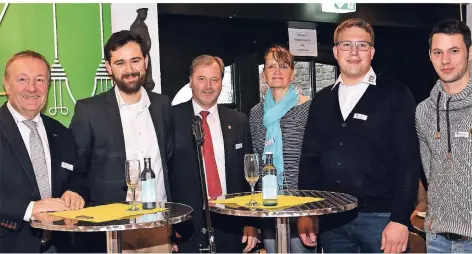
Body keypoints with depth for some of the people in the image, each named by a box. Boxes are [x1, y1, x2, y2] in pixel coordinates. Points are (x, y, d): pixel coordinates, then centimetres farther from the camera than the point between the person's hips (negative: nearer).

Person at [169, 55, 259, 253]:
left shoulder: (238, 122, 6)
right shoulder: (171, 119, -3)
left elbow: (248, 174, 9)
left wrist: (251, 222, 4)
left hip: (231, 227, 3)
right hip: (186, 227, -2)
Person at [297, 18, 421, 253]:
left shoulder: (396, 95, -2)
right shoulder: (321, 101, 11)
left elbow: (408, 160, -8)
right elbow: (310, 158, 11)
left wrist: (400, 219, -14)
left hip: (380, 217, -4)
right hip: (331, 219, 4)